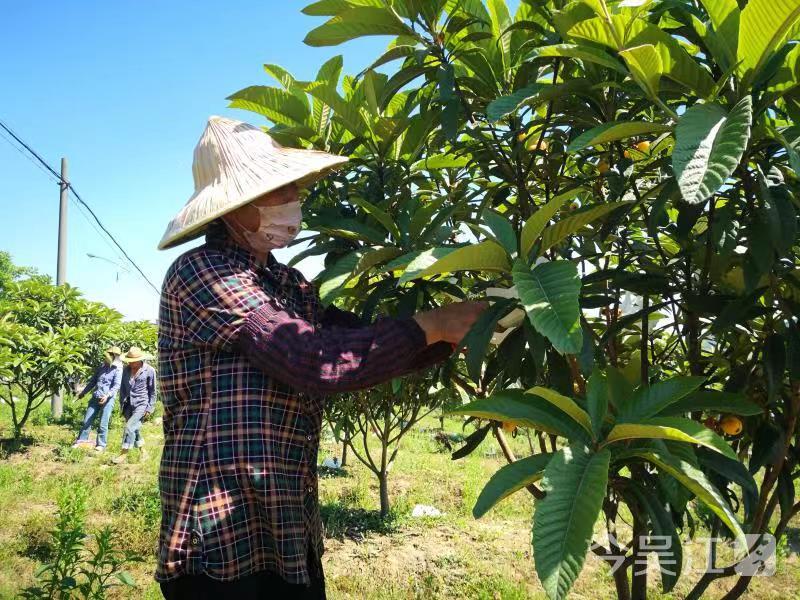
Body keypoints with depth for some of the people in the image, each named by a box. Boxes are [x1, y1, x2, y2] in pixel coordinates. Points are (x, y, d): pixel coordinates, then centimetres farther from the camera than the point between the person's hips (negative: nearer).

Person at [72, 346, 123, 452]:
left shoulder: (117, 369, -5)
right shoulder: (101, 367, 12)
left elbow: (116, 386, -14)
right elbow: (92, 381, 23)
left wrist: (107, 395, -28)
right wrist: (83, 393, 25)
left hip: (108, 399, -5)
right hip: (95, 397, 6)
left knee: (103, 424, -3)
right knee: (87, 421, 5)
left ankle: (101, 444, 7)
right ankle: (81, 440, 13)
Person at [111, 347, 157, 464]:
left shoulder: (149, 371, -8)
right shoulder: (127, 370, 7)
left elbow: (152, 391, -4)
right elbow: (123, 388, 16)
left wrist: (150, 409, -6)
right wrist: (123, 406, 13)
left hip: (141, 404, -6)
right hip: (129, 404, 6)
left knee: (129, 427, -15)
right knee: (134, 429, 11)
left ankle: (123, 454, -9)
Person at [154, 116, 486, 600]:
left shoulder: (286, 283, 10)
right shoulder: (202, 273, -15)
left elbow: (368, 342, 7)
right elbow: (317, 361, -24)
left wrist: (460, 331, -4)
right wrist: (433, 326, -18)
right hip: (222, 537, -8)